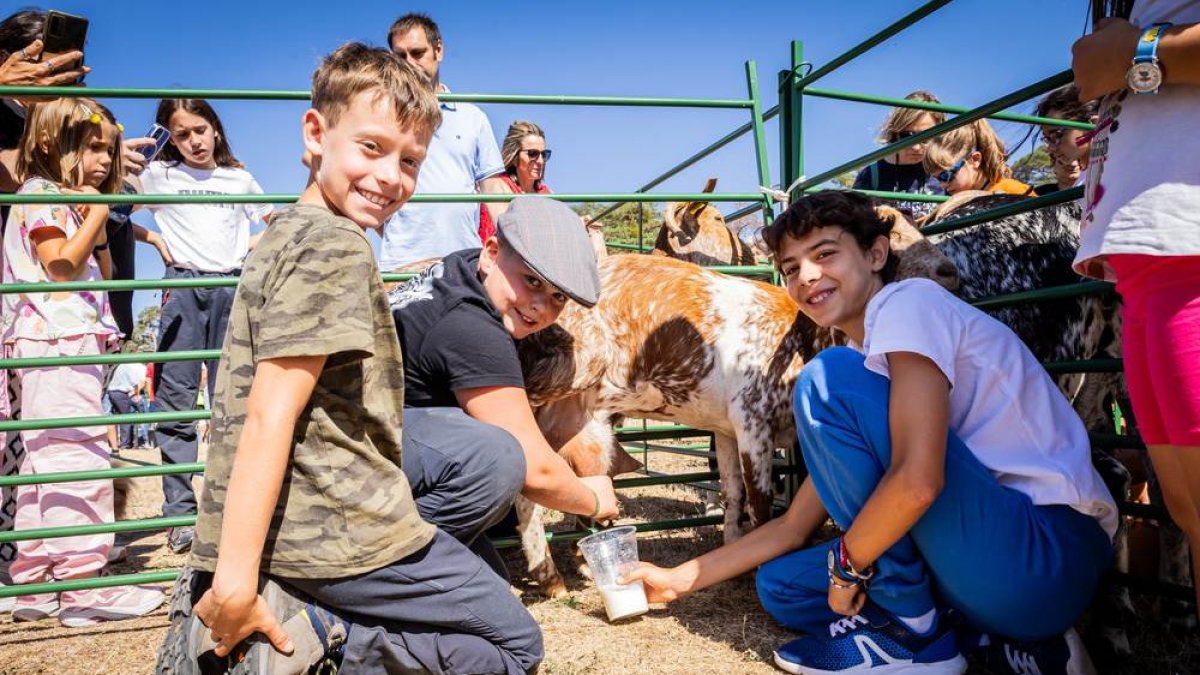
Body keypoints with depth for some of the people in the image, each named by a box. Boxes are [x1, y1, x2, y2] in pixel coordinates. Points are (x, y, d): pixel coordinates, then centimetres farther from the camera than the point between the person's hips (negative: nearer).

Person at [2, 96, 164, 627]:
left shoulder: (64, 200, 24)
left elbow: (100, 273, 23)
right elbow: (62, 263, -16)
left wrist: (99, 227, 13)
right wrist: (97, 214, -9)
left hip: (71, 340, 11)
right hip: (57, 342, -11)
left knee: (46, 465, 12)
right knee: (76, 459, -12)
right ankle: (83, 587, -8)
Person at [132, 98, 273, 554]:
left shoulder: (240, 179, 15)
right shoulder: (159, 175, 10)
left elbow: (273, 222, 25)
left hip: (232, 288, 1)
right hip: (183, 286, -1)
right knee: (175, 398, -6)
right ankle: (180, 513, -1)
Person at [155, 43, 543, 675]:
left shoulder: (282, 232, 15)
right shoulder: (337, 245, -14)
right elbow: (272, 415, -21)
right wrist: (236, 578, -22)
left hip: (260, 528, 9)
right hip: (338, 530, -9)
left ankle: (208, 613, 12)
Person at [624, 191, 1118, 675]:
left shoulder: (909, 301, -10)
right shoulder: (872, 367, 16)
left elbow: (917, 480, -26)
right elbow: (792, 527, 17)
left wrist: (846, 563, -8)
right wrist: (682, 579, 14)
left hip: (1050, 555, -9)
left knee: (830, 382, -18)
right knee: (781, 585, 12)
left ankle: (911, 628, -6)